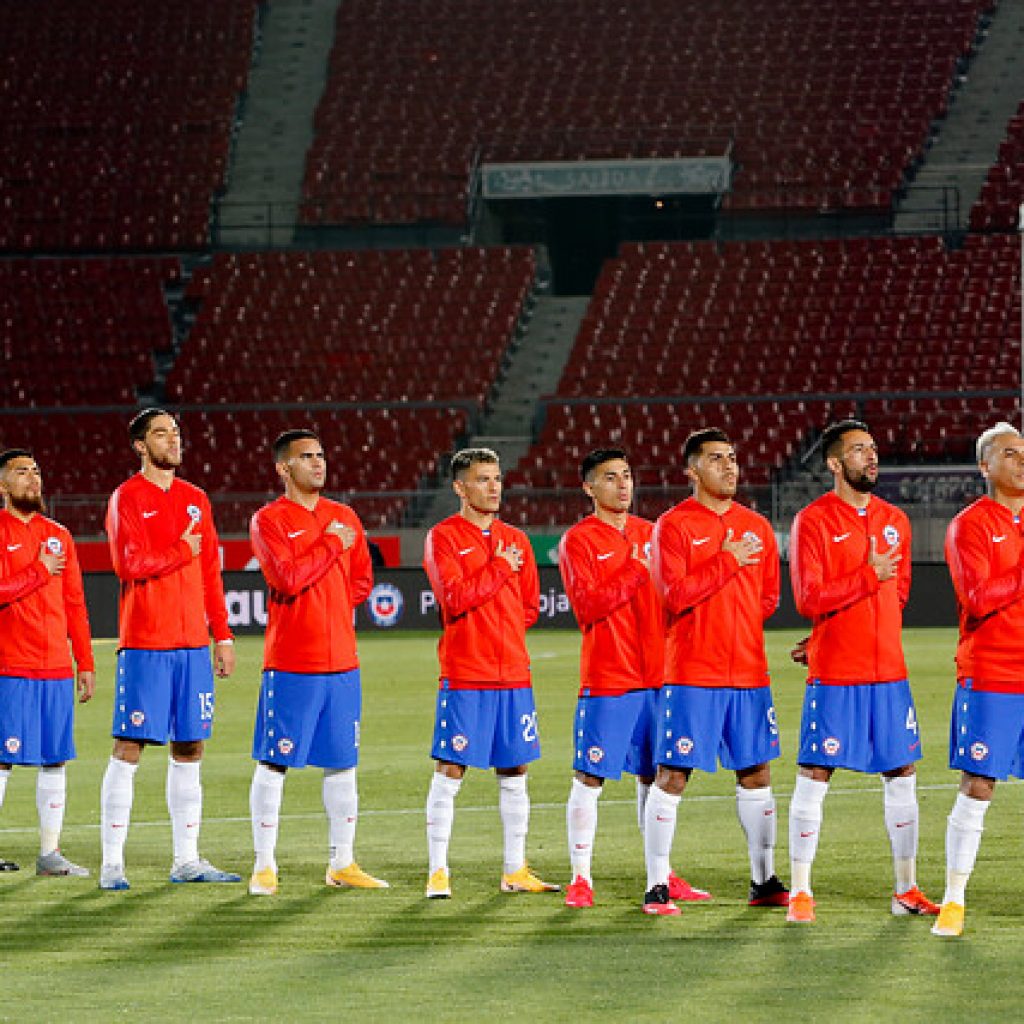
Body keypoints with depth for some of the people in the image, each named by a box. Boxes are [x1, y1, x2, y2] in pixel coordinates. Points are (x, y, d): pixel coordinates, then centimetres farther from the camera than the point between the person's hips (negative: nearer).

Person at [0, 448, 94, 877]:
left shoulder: (58, 536, 15)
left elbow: (74, 604, 16)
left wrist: (85, 663, 12)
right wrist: (39, 571, -11)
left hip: (57, 666, 6)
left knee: (56, 760, 5)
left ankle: (50, 853, 9)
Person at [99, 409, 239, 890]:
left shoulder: (196, 499, 15)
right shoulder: (127, 498, -4)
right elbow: (132, 564, -17)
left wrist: (222, 634, 12)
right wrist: (183, 550, -8)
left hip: (193, 643, 6)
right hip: (144, 643, -6)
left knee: (189, 750, 7)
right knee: (129, 748, -6)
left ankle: (186, 859, 14)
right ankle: (112, 864, -4)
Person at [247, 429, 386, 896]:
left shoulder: (345, 518, 13)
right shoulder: (269, 520, -4)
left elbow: (361, 582, 18)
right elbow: (288, 578, -18)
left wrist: (326, 608, 4)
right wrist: (332, 545, -11)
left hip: (341, 661, 5)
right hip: (290, 661, -5)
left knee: (342, 764, 8)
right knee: (273, 763, -3)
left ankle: (342, 863, 16)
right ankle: (264, 866, 2)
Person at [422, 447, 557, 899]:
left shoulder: (514, 539, 14)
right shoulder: (443, 537, -3)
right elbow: (454, 599, -15)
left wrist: (496, 628, 5)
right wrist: (499, 568, -10)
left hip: (513, 672, 5)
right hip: (464, 674, -5)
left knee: (514, 771, 8)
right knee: (451, 769, -5)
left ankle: (515, 871, 15)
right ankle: (438, 872, -1)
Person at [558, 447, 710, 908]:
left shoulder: (650, 534, 14)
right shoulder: (579, 540, -3)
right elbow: (588, 607, -14)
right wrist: (637, 572, -18)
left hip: (656, 676, 5)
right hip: (606, 679, -5)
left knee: (653, 776, 10)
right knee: (590, 778, -4)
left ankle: (662, 874, 17)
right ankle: (580, 878, 1)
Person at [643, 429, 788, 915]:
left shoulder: (756, 526, 12)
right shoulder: (673, 525, -4)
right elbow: (675, 595, -15)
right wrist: (727, 562, -14)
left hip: (748, 671, 5)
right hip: (691, 673, -5)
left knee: (755, 773, 8)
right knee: (672, 776, -4)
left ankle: (764, 881, 16)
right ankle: (657, 887, 0)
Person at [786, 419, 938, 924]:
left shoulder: (894, 521, 12)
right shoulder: (812, 521, -5)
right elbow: (808, 599, -13)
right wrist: (868, 578, -19)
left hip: (888, 669, 5)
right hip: (834, 674, -5)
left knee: (901, 775, 6)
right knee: (814, 776, -4)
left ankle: (906, 890, 13)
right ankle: (800, 892, 3)